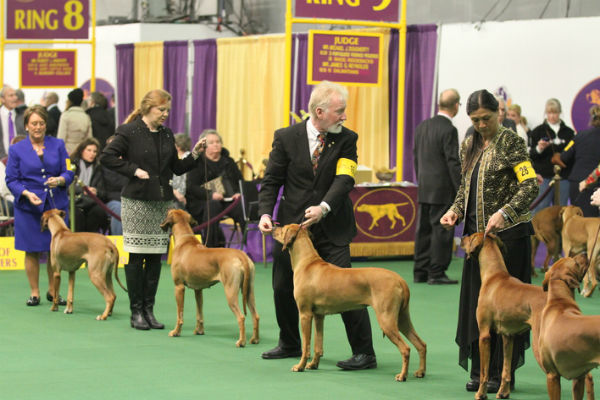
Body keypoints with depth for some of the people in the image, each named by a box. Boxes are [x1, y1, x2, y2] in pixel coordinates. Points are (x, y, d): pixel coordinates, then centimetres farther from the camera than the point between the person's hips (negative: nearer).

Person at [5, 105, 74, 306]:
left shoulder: (58, 145, 7)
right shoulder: (16, 150, 3)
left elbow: (68, 172, 3)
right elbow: (11, 180, 0)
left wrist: (59, 180, -20)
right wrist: (27, 193, -17)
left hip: (56, 205, 1)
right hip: (29, 207, -1)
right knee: (32, 251, 2)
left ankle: (53, 291, 16)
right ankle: (34, 293, 12)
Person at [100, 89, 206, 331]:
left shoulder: (166, 135, 12)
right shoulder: (129, 131, -6)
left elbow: (176, 167, 16)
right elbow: (107, 157, -10)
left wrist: (194, 155, 1)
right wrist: (134, 170, -14)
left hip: (162, 202, 5)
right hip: (136, 202, -5)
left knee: (155, 257, 5)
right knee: (136, 256, -2)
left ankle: (149, 310, 11)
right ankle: (136, 312, 4)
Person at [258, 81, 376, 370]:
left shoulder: (346, 139, -3)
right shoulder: (286, 137, -1)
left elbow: (344, 179, -15)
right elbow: (272, 181, 1)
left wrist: (324, 207, -31)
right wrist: (265, 213, -14)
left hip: (331, 228, -2)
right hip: (292, 224, 2)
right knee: (283, 287, 12)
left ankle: (364, 353, -4)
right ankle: (289, 344, 33)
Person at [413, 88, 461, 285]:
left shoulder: (422, 126, 9)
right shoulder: (449, 130, -15)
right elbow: (453, 163, -17)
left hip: (424, 188, 8)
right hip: (442, 189, -8)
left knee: (423, 230, 12)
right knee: (441, 230, -2)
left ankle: (420, 271, 17)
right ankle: (437, 273, -1)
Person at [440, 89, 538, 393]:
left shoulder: (511, 143, -7)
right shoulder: (469, 147, 13)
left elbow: (530, 185, -14)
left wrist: (504, 213, -27)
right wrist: (455, 210, 2)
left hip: (508, 232, -6)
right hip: (477, 232, 7)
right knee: (476, 302, 6)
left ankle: (502, 373, 2)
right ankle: (480, 370, 13)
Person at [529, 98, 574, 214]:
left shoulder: (568, 132, 11)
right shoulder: (538, 131, 4)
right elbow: (530, 155, 2)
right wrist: (539, 149, -17)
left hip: (563, 177, 2)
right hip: (544, 177, -2)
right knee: (540, 210, -7)